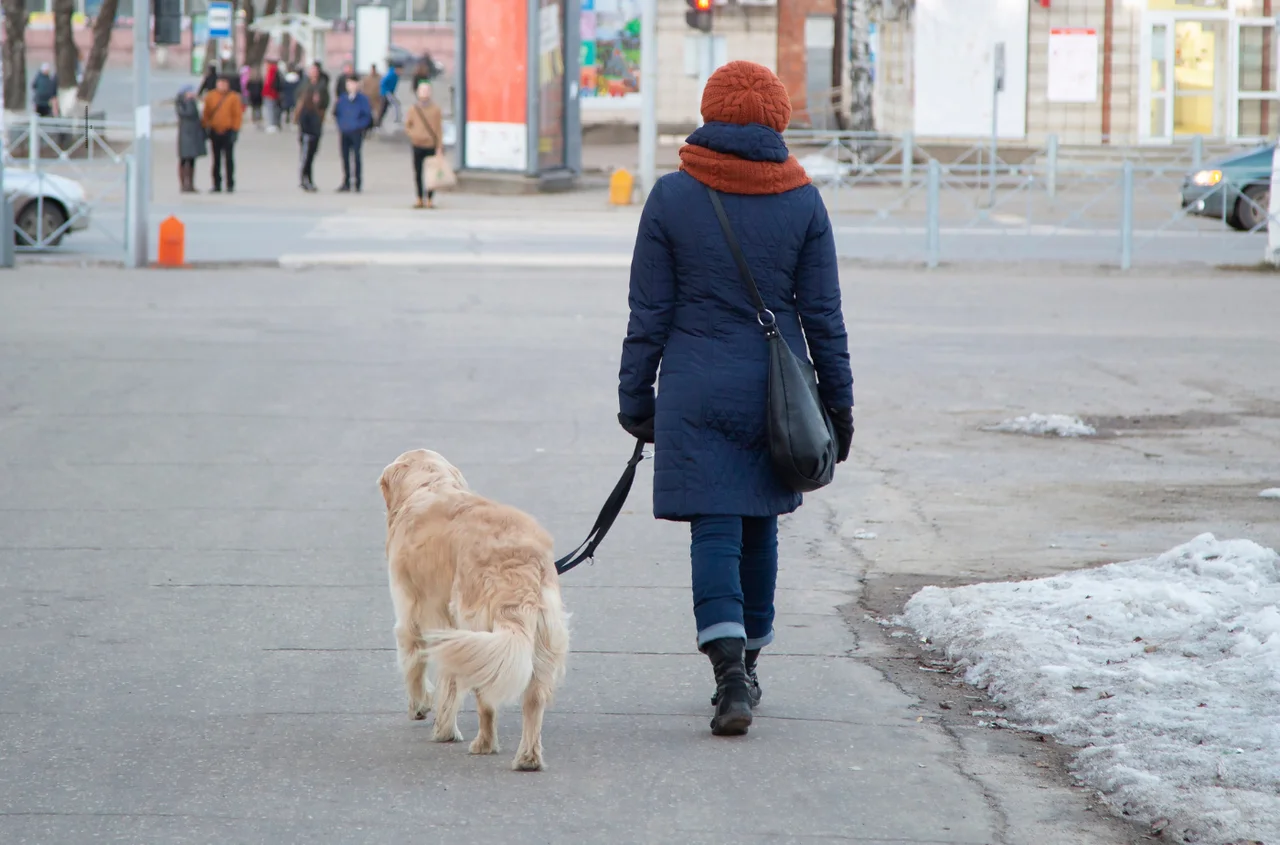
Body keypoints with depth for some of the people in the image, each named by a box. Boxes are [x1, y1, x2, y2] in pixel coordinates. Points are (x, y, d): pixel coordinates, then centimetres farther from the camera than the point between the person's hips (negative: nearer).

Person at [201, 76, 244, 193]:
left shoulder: (233, 97, -1)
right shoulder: (210, 96, 5)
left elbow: (237, 114, -1)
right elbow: (206, 113, 9)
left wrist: (235, 130, -7)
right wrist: (205, 126, 4)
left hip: (228, 131, -2)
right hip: (215, 131, 2)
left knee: (229, 158, 0)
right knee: (216, 159, 7)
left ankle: (230, 184, 6)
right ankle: (217, 184, 11)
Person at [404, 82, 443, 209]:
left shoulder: (436, 109, 0)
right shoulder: (413, 109, 5)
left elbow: (439, 129, 1)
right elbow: (407, 126, 11)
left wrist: (439, 147, -3)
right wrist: (414, 135, -8)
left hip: (431, 146, -2)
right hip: (417, 145, 2)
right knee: (418, 173, 3)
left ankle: (430, 199, 4)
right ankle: (419, 199, 11)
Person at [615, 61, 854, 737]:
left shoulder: (672, 197, -5)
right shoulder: (802, 201, -1)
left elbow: (649, 312, -3)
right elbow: (823, 314, 2)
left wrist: (635, 398, 5)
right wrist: (838, 402, 10)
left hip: (696, 391, -2)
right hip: (775, 391, 2)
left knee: (714, 529, -4)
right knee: (760, 525, 16)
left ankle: (731, 668, -22)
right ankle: (746, 663, 27)